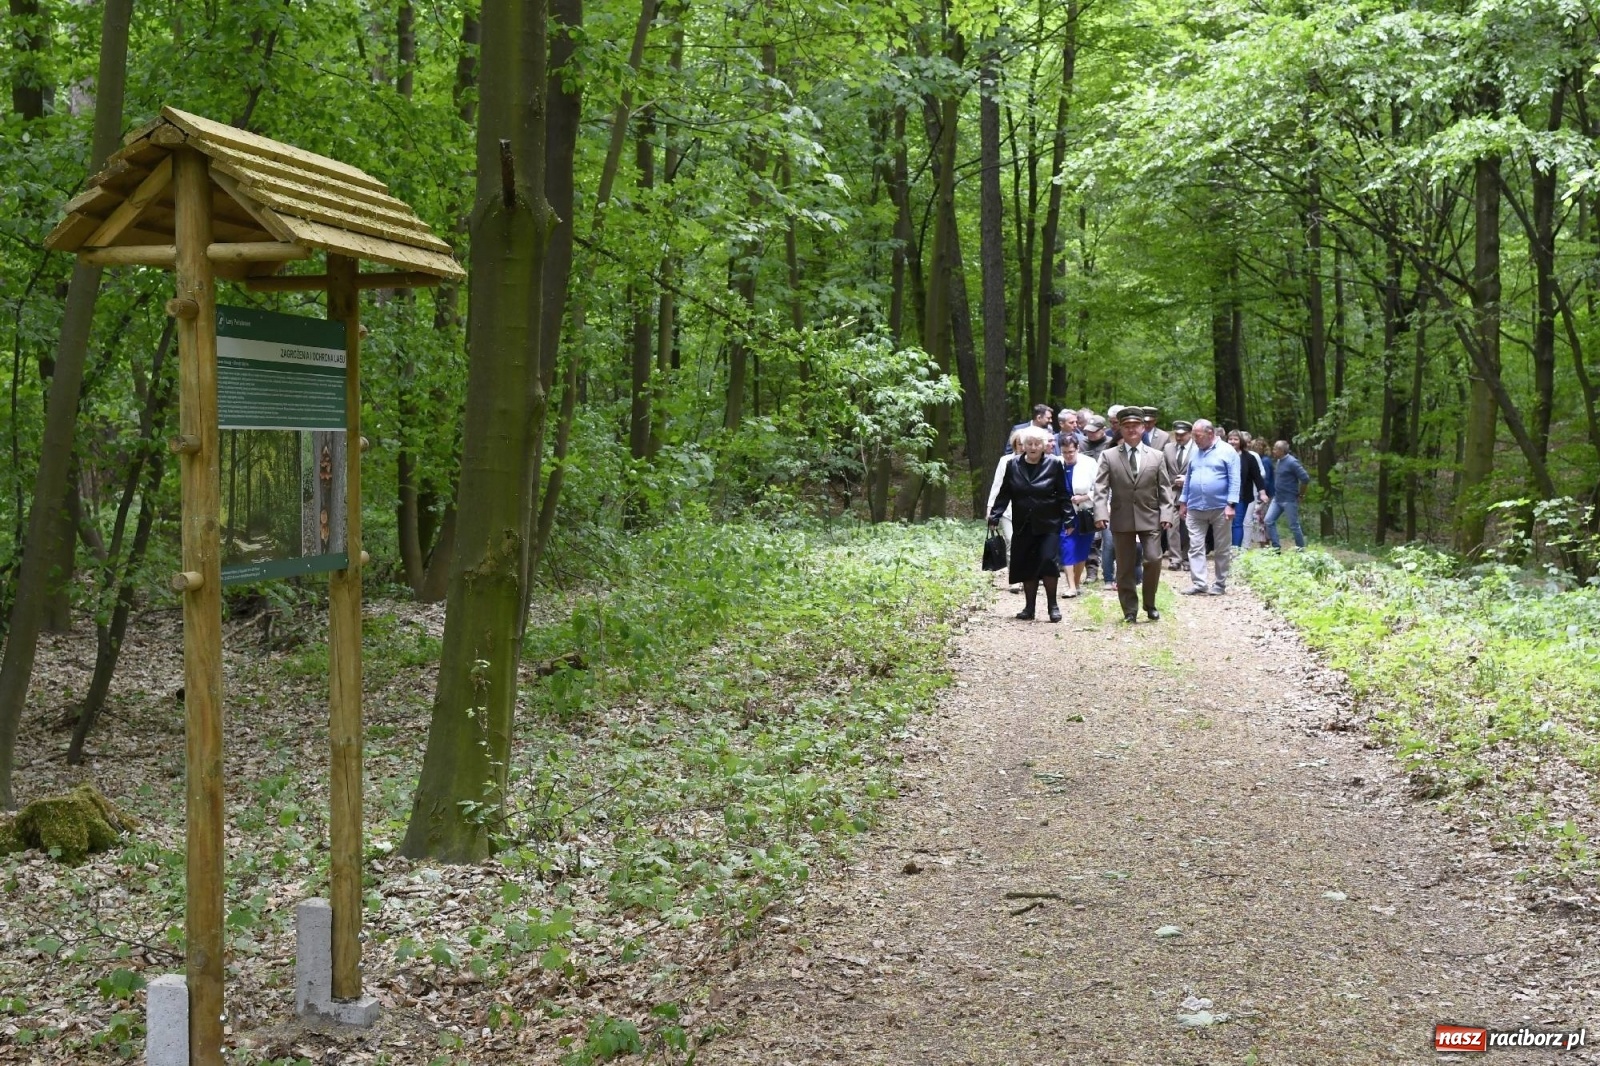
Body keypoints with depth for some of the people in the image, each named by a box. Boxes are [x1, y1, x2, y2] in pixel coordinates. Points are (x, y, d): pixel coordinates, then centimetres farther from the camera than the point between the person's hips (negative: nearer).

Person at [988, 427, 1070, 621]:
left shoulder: (1054, 464, -2)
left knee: (1048, 561, -12)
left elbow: (1063, 495, 0)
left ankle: (1052, 605, 1)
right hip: (1023, 525, 3)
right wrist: (994, 517, -1)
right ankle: (1029, 607, 14)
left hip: (1048, 525, -3)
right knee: (1025, 566, 4)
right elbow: (1004, 494, 6)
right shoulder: (1013, 465, 3)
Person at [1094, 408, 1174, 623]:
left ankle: (1150, 604, 8)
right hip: (1121, 520, 0)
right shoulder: (1109, 456, 3)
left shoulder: (1156, 457, 8)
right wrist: (1100, 513, -17)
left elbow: (1165, 489, 6)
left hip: (1150, 519, 0)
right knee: (1124, 568, 4)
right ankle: (1130, 611, 15)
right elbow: (1101, 488, -4)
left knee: (1153, 559, -12)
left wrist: (1166, 514, -5)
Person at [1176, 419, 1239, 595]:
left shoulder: (1227, 451, -5)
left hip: (1220, 508, -4)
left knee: (1221, 549, 5)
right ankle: (1198, 583, -2)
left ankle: (1220, 584, 12)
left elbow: (1234, 480, -9)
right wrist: (1183, 502, 14)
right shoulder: (1194, 452, 11)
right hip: (1195, 508, 4)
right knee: (1195, 547, -2)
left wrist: (1230, 505, -16)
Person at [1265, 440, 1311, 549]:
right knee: (1269, 520, 0)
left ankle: (1301, 548, 15)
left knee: (1294, 525, 1)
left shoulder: (1292, 462, -17)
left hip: (1289, 500, -8)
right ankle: (1276, 547, 6)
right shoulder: (1278, 461, 9)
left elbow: (1305, 478, -19)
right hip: (1277, 498, 8)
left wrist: (1301, 494, -9)